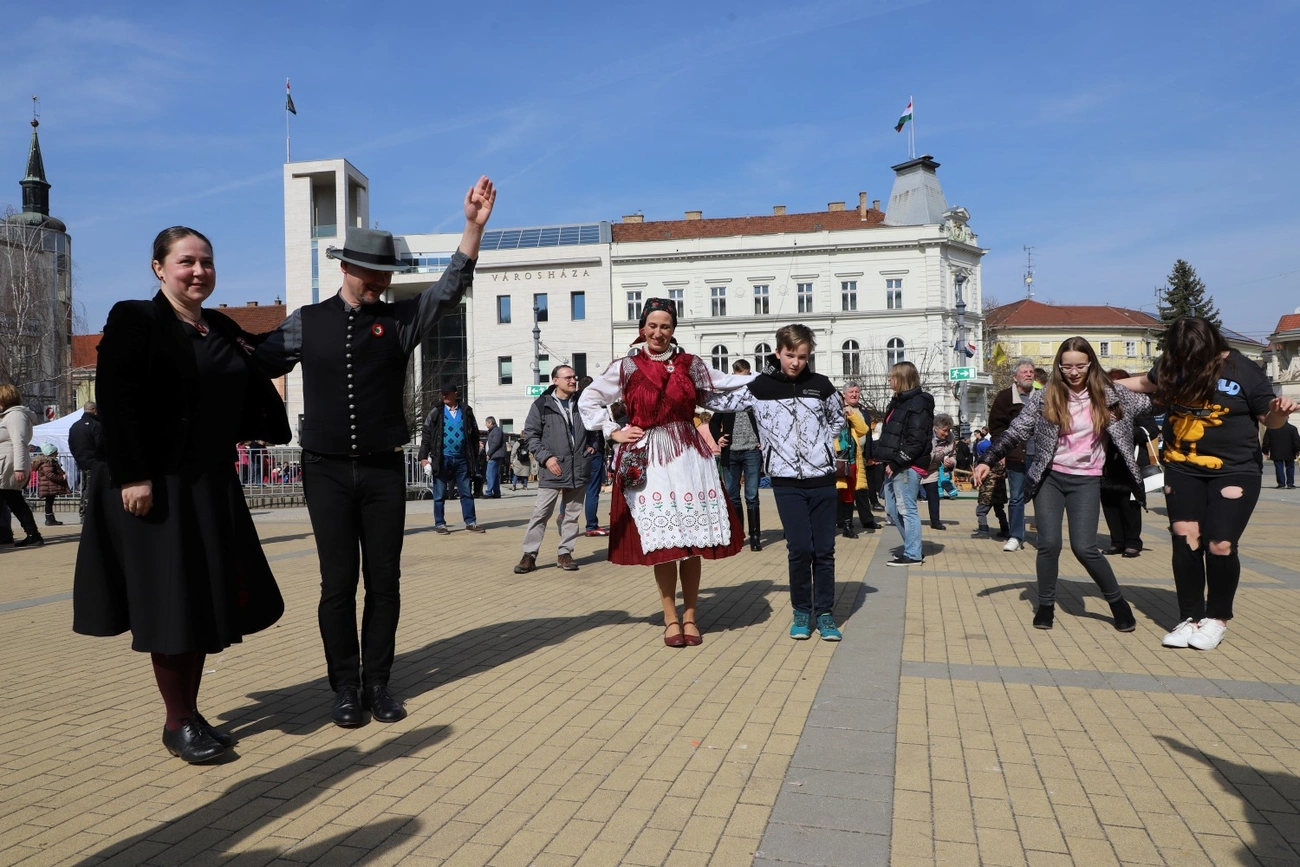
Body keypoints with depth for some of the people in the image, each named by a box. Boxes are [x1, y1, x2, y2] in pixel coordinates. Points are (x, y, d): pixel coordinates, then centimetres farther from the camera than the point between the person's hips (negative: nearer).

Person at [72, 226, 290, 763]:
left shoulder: (224, 330, 12)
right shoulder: (135, 320, -7)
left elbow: (254, 394, 16)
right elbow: (117, 401, -15)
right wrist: (133, 477, -20)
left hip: (212, 488, 6)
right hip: (154, 487, -6)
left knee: (207, 600, 11)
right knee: (169, 605, 1)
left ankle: (190, 714, 25)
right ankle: (178, 724, 16)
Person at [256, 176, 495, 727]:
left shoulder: (401, 320, 2)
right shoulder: (307, 322, 4)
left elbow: (450, 290, -10)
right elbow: (255, 365, 13)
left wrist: (474, 226, -20)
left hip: (384, 471, 1)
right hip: (328, 472, 0)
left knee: (384, 581, 6)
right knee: (338, 583, 3)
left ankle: (378, 683, 20)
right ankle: (345, 687, 17)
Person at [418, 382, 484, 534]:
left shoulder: (466, 411, 6)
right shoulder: (436, 412, 1)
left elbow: (474, 435, 10)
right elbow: (426, 435, 0)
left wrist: (475, 457, 6)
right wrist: (423, 456, -7)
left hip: (462, 458, 2)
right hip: (442, 458, -1)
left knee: (467, 492, 5)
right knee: (440, 494, 4)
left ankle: (471, 522, 11)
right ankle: (440, 524, 11)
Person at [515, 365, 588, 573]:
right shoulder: (542, 405, -1)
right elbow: (530, 435, -2)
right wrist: (546, 457, -11)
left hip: (578, 470, 4)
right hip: (552, 470, -3)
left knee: (571, 515, 8)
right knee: (541, 513, -4)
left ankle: (565, 553, 17)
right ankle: (529, 555, 3)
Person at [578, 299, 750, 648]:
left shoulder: (690, 364, 7)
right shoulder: (626, 367, 2)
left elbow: (724, 382, 19)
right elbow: (588, 401, 8)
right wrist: (613, 432, 1)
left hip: (688, 456, 2)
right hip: (648, 459, -2)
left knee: (692, 539, 2)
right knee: (661, 541, -1)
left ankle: (690, 616, 14)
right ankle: (671, 618, 11)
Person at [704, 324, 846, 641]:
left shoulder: (821, 384, 5)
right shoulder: (759, 386, 0)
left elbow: (838, 419, 19)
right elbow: (720, 400, 2)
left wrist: (822, 447, 6)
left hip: (823, 479, 2)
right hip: (787, 481, -2)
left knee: (824, 550, 5)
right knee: (800, 549, -4)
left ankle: (825, 613, 17)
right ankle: (802, 611, 14)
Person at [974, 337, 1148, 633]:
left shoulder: (1108, 394, 0)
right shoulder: (1045, 397, -2)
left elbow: (1149, 405, 8)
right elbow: (1016, 431, -2)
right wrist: (987, 461, -8)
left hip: (1085, 480, 0)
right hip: (1049, 477, 1)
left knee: (1084, 548, -9)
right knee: (1049, 544, -5)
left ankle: (1117, 601, 14)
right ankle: (1046, 604, 14)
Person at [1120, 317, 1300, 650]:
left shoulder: (1244, 370, -9)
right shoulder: (1172, 365, 0)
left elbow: (1268, 419, -1)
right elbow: (1147, 382, 22)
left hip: (1234, 471, -3)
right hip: (1183, 468, 3)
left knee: (1221, 547, -6)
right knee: (1185, 541, 0)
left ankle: (1217, 618, 17)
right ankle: (1191, 618, 13)